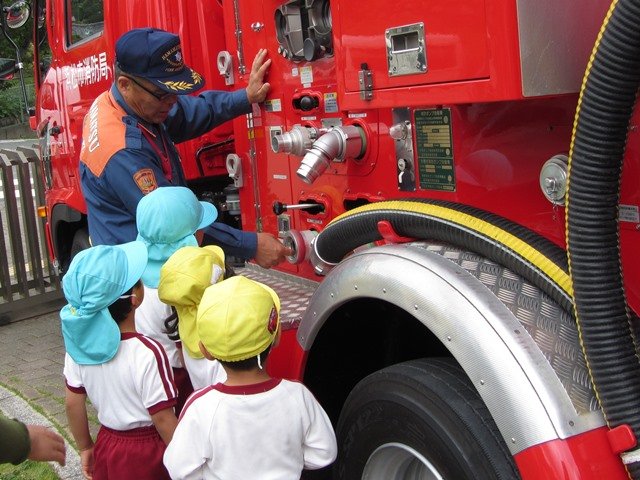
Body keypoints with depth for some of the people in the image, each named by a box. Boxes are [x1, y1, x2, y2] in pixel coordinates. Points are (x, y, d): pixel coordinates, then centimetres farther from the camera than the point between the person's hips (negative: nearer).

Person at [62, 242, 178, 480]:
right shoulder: (147, 353, -28)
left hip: (106, 446, 5)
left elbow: (73, 404, 0)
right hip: (147, 454, -5)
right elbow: (163, 419, -22)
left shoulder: (78, 343, -11)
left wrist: (85, 448, 14)